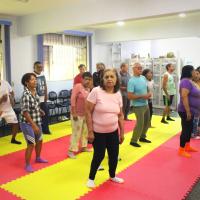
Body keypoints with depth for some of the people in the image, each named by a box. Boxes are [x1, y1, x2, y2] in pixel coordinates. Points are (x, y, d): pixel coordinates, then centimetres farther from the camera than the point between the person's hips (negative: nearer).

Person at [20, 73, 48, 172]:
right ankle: (27, 165, 13)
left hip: (37, 122, 9)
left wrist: (40, 111, 6)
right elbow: (25, 112, -27)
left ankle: (38, 158, 43)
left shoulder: (35, 92, 2)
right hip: (27, 124, -9)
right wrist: (33, 125, -29)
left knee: (39, 140, 21)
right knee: (31, 144, -5)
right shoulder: (26, 95, -23)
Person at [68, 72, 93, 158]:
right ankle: (71, 151, 7)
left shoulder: (89, 89, 5)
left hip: (86, 114, 7)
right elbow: (73, 100, -18)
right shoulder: (77, 86, -15)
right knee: (76, 132, -3)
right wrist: (74, 113, -21)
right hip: (77, 114, -7)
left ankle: (83, 147, 33)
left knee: (85, 131, 16)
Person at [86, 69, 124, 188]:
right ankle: (91, 178, 29)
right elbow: (88, 112, -14)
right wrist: (90, 131, -15)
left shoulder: (118, 94, -1)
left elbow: (120, 115, 7)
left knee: (114, 155, 13)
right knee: (99, 156, 4)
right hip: (98, 132, -4)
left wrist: (122, 132, 9)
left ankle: (112, 176, 41)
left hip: (113, 132, 5)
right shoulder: (96, 91, -15)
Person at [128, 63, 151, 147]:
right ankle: (133, 141, 10)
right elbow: (129, 96, -23)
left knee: (147, 122, 19)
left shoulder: (143, 78, 5)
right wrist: (142, 96, -23)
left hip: (146, 104, 8)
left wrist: (149, 94, -5)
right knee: (140, 123, -5)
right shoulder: (132, 81, -19)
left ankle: (142, 137, 37)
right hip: (138, 106, -8)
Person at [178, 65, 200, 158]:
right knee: (186, 129, -3)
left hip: (191, 110, 10)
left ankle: (187, 146, 31)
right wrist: (188, 111, -28)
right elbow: (184, 96, -28)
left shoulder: (190, 81, 12)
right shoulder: (186, 81, -19)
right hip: (186, 111, -10)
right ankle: (181, 150, 7)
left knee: (189, 129, 17)